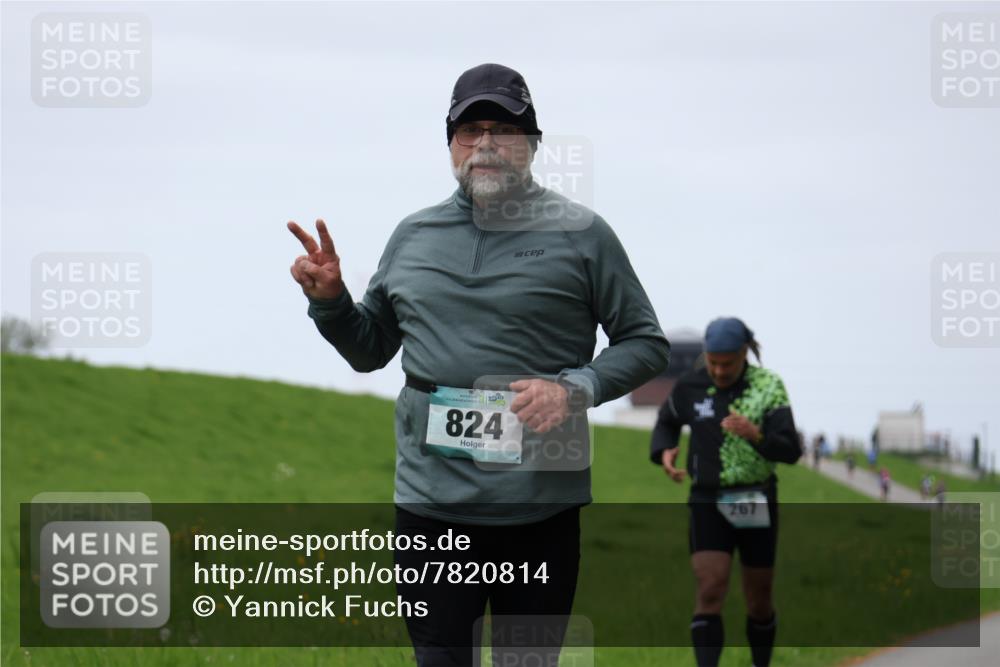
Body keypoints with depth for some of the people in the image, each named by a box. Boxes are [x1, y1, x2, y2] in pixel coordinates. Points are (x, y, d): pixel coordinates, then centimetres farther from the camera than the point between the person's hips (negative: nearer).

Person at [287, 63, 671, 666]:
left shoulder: (581, 233, 1)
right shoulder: (413, 236, 12)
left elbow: (647, 344, 2)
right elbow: (370, 349, 22)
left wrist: (574, 388, -14)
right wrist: (330, 299, 3)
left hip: (543, 506, -2)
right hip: (431, 504, 2)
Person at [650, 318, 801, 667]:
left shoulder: (769, 386, -11)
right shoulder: (689, 388, -5)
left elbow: (791, 452, -17)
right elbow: (667, 422, 17)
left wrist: (755, 435, -37)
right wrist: (664, 454, -5)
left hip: (756, 504, 0)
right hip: (708, 503, 0)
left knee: (759, 600, 10)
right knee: (710, 592, -17)